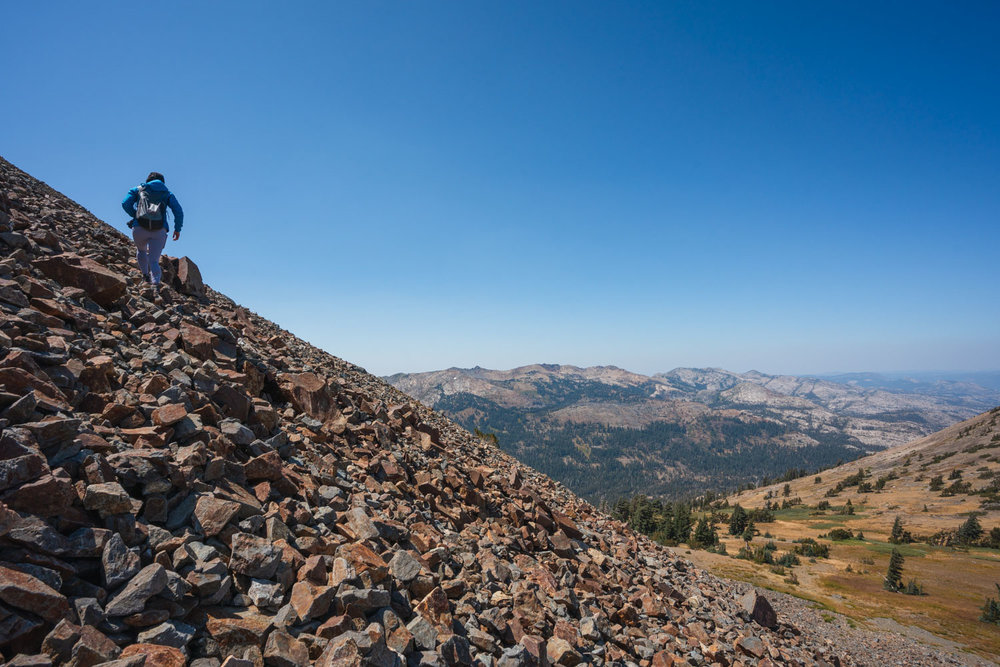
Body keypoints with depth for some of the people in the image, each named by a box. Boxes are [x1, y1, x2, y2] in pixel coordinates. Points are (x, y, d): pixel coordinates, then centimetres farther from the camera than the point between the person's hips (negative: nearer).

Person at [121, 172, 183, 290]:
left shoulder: (138, 189, 20)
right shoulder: (168, 194, 20)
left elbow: (125, 203, 6)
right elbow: (178, 211, 6)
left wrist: (136, 215, 19)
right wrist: (177, 229, 11)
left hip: (139, 228, 1)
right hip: (159, 230, 0)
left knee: (141, 250, 32)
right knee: (154, 260, -1)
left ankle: (145, 274, 28)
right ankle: (156, 282, -25)